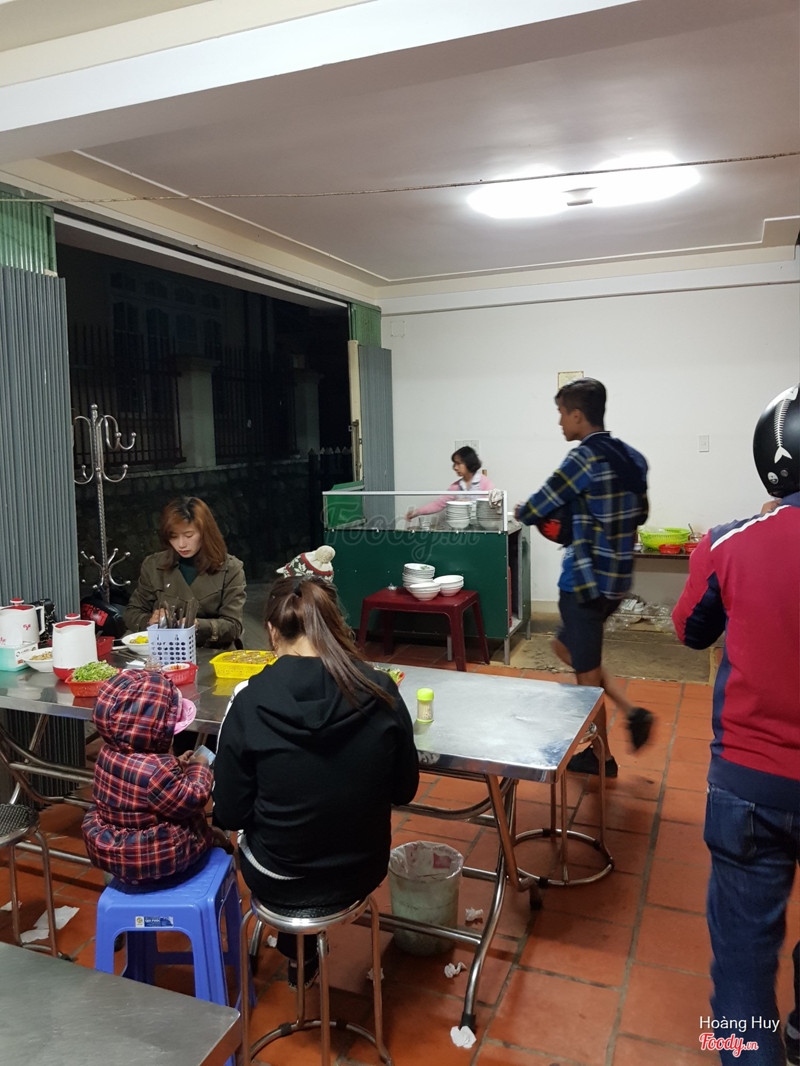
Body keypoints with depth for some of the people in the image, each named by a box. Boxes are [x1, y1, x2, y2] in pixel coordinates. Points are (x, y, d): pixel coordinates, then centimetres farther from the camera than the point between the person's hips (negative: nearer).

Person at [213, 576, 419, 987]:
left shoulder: (250, 701, -21)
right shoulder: (380, 692, -16)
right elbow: (404, 791, -4)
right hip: (362, 874, 2)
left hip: (279, 883, -1)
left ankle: (298, 951, 42)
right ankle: (302, 950, 42)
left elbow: (229, 815, -12)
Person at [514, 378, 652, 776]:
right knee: (566, 646, 25)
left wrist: (521, 510, 10)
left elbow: (533, 512, -13)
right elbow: (639, 514, 18)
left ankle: (600, 756, 24)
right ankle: (632, 712, 21)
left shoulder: (583, 459, -17)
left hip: (585, 580, -8)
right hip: (616, 578, 8)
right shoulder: (633, 458, 7)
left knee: (587, 670, 8)